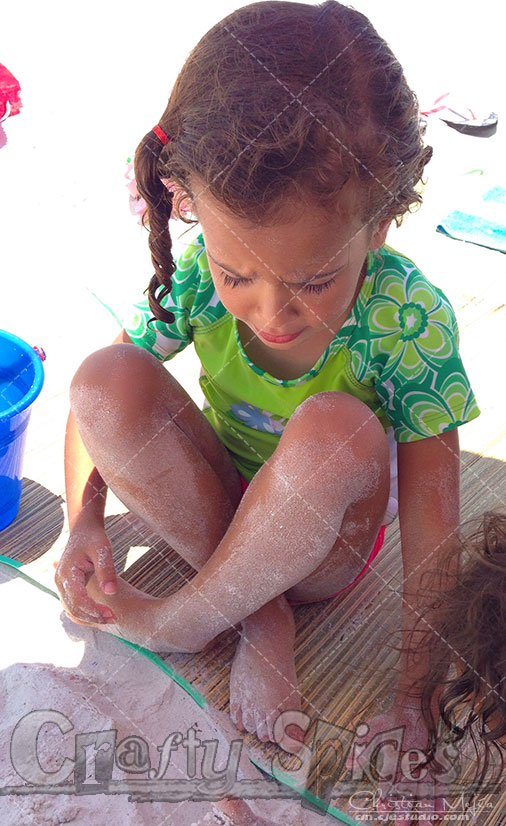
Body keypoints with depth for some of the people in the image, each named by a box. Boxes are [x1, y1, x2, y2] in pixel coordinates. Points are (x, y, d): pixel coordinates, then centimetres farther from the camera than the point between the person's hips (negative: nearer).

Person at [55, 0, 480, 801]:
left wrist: (418, 690, -20)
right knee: (106, 380, -24)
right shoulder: (198, 275, -21)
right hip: (227, 509, 3)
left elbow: (430, 525, -22)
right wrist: (85, 522, -21)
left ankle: (185, 620, -14)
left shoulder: (410, 320, -27)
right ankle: (260, 612, -14)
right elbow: (97, 400, -8)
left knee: (334, 431, -37)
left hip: (327, 544, -2)